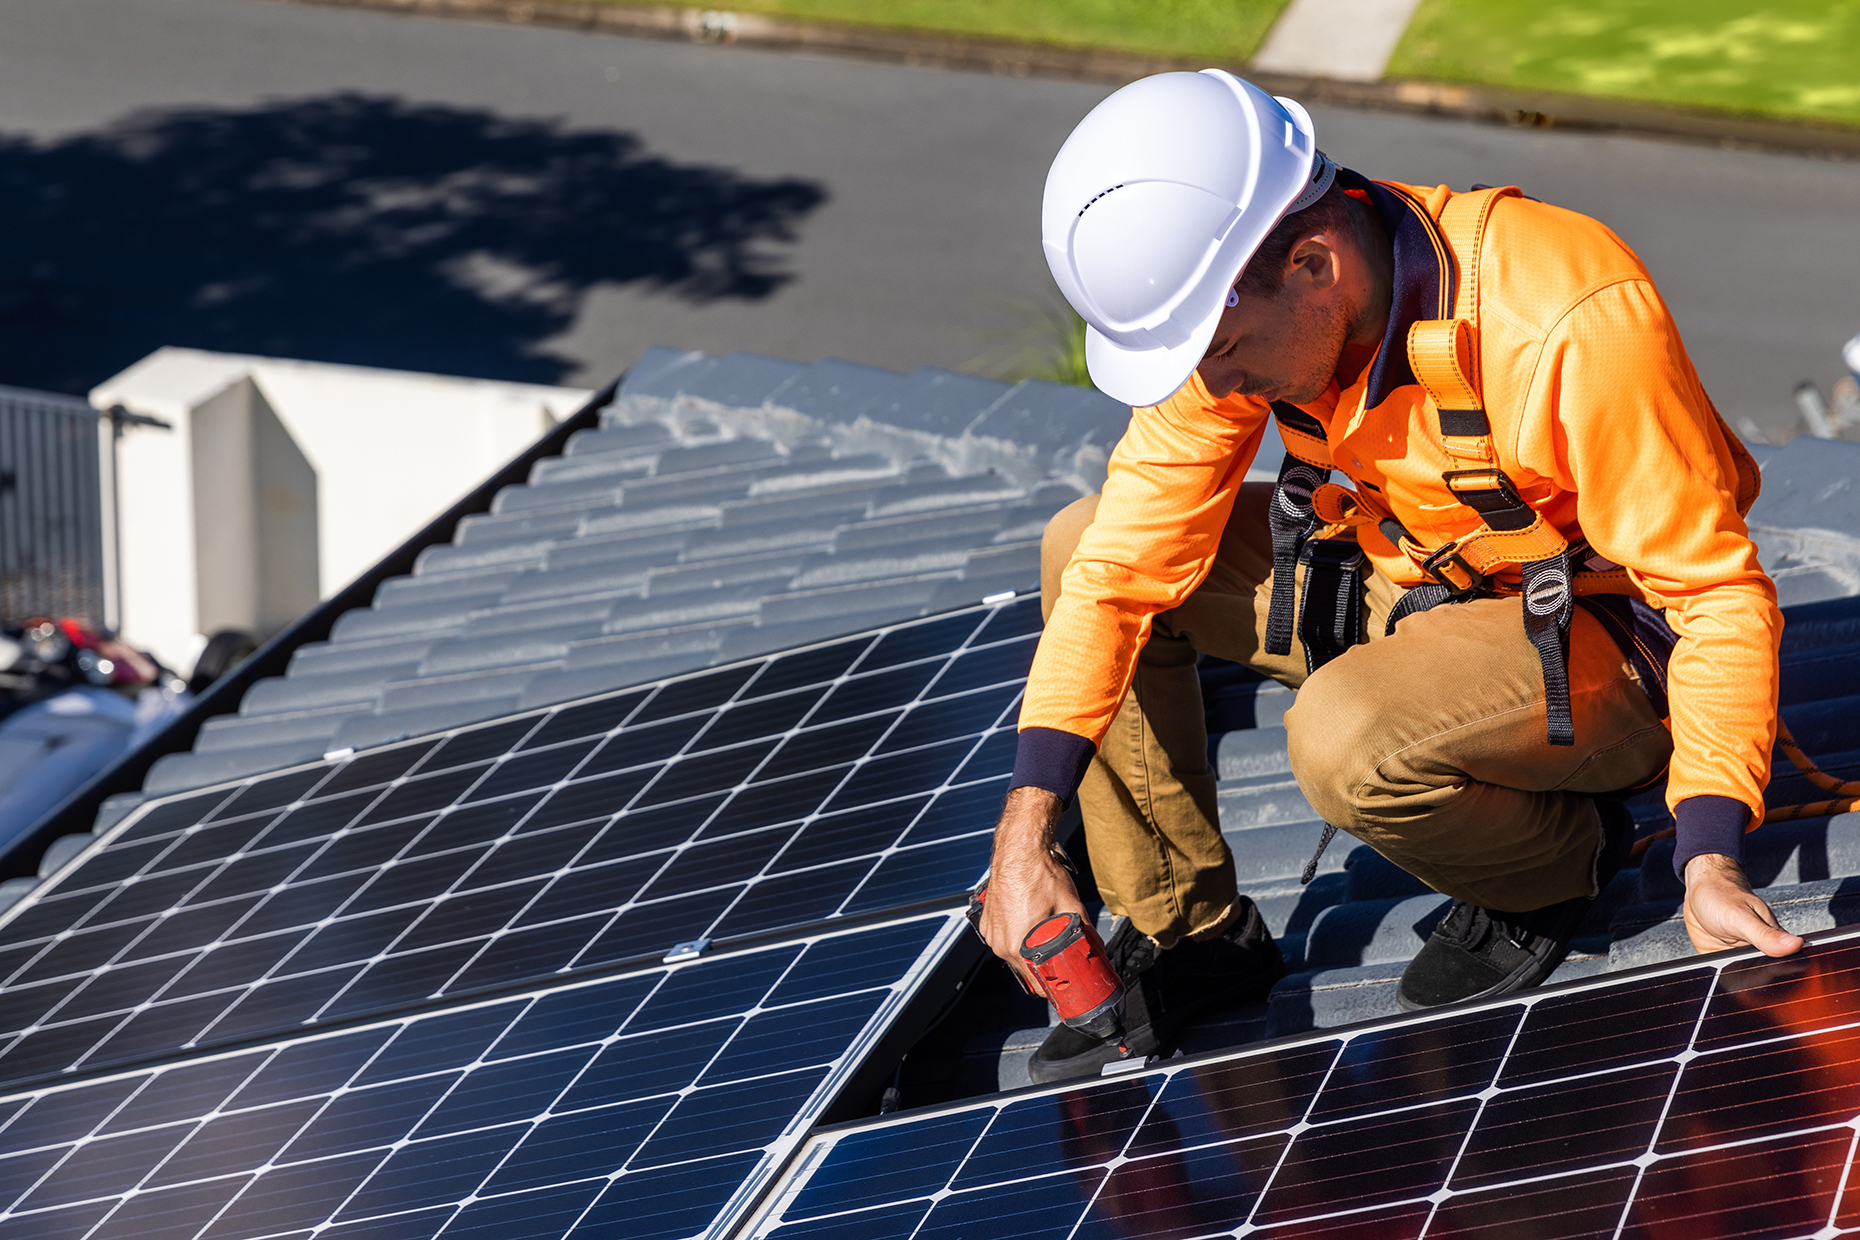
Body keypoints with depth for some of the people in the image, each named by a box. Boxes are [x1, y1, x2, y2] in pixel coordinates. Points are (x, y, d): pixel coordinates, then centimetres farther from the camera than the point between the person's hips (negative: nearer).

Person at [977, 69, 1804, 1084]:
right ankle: (1184, 929, 8)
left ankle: (1559, 858, -1)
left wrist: (1710, 863, -36)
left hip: (1601, 636, -7)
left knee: (1347, 741, -34)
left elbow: (1717, 592, -27)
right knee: (1083, 548, -3)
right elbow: (1127, 563, -11)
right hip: (1409, 581, 7)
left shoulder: (1567, 325, -34)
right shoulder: (1232, 305, -15)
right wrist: (1024, 834, -18)